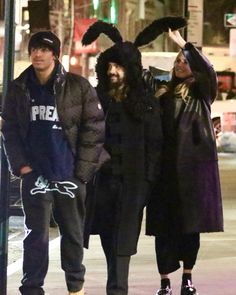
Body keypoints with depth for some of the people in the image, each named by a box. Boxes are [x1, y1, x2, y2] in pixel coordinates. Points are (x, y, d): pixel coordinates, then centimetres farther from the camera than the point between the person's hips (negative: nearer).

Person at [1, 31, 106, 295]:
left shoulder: (78, 87, -3)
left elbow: (94, 129, -3)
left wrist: (83, 169, -6)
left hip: (69, 174, -1)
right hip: (35, 173, 1)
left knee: (73, 233, 11)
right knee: (36, 235, -2)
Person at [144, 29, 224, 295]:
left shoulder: (201, 92, 4)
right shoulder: (160, 89, 11)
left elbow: (209, 71, -16)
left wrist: (183, 44, -19)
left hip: (193, 166, -2)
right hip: (163, 166, 2)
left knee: (191, 223, 4)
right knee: (164, 224, 0)